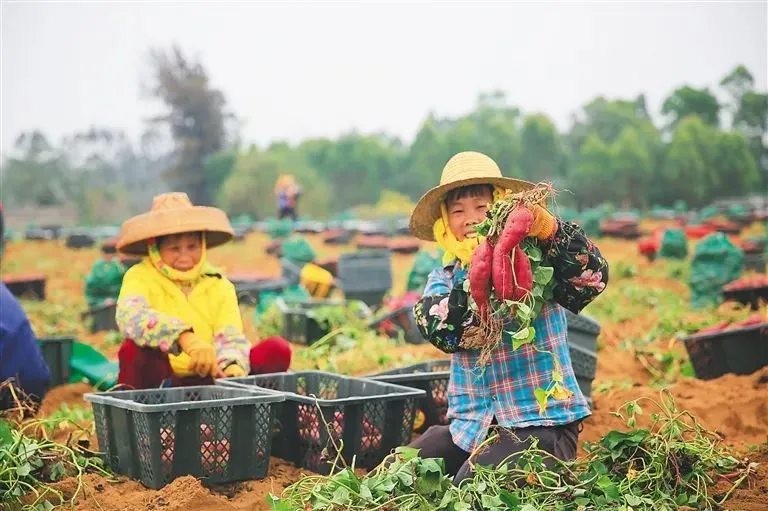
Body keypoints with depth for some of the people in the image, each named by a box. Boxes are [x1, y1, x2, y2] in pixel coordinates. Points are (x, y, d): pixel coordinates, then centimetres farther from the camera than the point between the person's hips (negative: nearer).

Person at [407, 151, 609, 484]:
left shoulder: (536, 259, -2)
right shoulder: (444, 279, 9)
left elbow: (593, 279, -19)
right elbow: (440, 332, -10)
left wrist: (550, 229, -32)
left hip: (540, 422, -4)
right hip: (470, 424, 5)